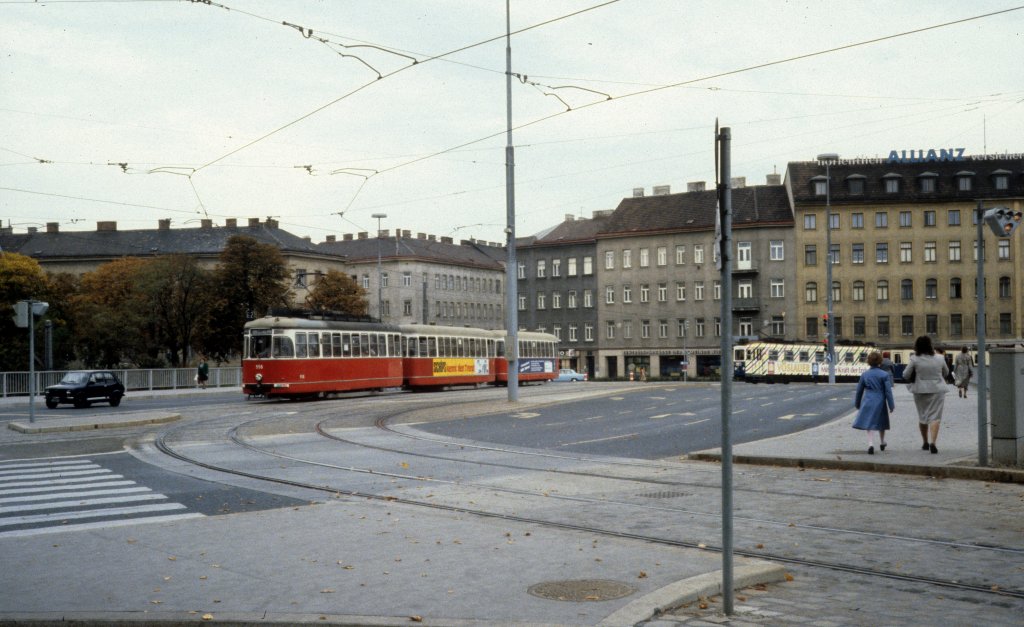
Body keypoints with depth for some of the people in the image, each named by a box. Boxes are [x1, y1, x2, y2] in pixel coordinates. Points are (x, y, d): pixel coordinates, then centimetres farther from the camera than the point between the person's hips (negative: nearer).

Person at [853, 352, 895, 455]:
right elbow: (888, 391, -7)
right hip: (880, 402, 0)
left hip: (868, 402, 0)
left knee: (869, 424, -1)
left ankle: (871, 444, -20)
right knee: (881, 423, 19)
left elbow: (859, 390, 9)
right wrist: (891, 406, -2)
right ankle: (882, 443, 36)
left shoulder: (864, 374, 2)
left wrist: (857, 404, 21)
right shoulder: (884, 375, -5)